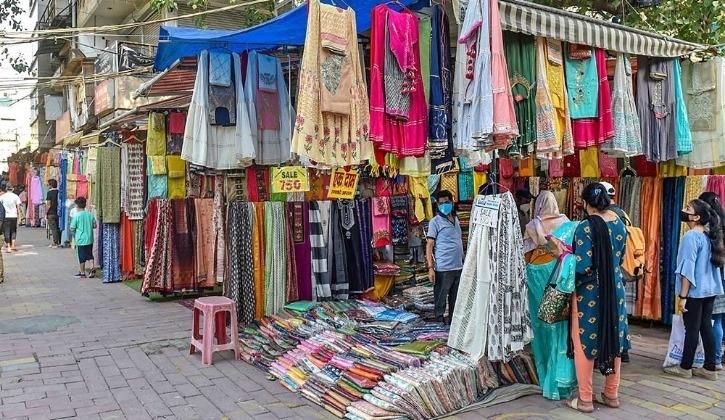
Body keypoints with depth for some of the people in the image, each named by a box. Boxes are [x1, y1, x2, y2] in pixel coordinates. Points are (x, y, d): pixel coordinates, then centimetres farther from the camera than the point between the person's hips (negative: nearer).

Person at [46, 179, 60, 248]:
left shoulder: (50, 192, -12)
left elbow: (48, 205, -14)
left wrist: (46, 213, -6)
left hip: (51, 213, -6)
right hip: (58, 212, 6)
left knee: (53, 228, -2)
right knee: (58, 228, 12)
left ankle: (55, 243, -1)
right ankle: (59, 242, 16)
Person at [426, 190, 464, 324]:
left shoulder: (456, 220, 14)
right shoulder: (435, 221, -5)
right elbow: (429, 245, -8)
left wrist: (463, 261, 16)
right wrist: (430, 268, -15)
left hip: (458, 267, 6)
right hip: (443, 269, -6)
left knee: (456, 300, 14)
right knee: (440, 301, 1)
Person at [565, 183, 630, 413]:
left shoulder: (586, 227, -19)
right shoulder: (620, 224, 2)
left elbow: (583, 266, -23)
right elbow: (620, 258, 14)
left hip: (589, 292, -6)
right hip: (615, 289, 6)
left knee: (584, 342, 5)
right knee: (614, 340, 15)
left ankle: (585, 399, 13)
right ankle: (612, 394, 27)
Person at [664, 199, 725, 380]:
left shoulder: (691, 236, -15)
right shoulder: (710, 236, 9)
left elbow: (688, 269, -18)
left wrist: (683, 296, -16)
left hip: (694, 291, -8)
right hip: (709, 290, 8)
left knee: (692, 329, 1)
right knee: (706, 328, 12)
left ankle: (685, 368, 11)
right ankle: (710, 368, 16)